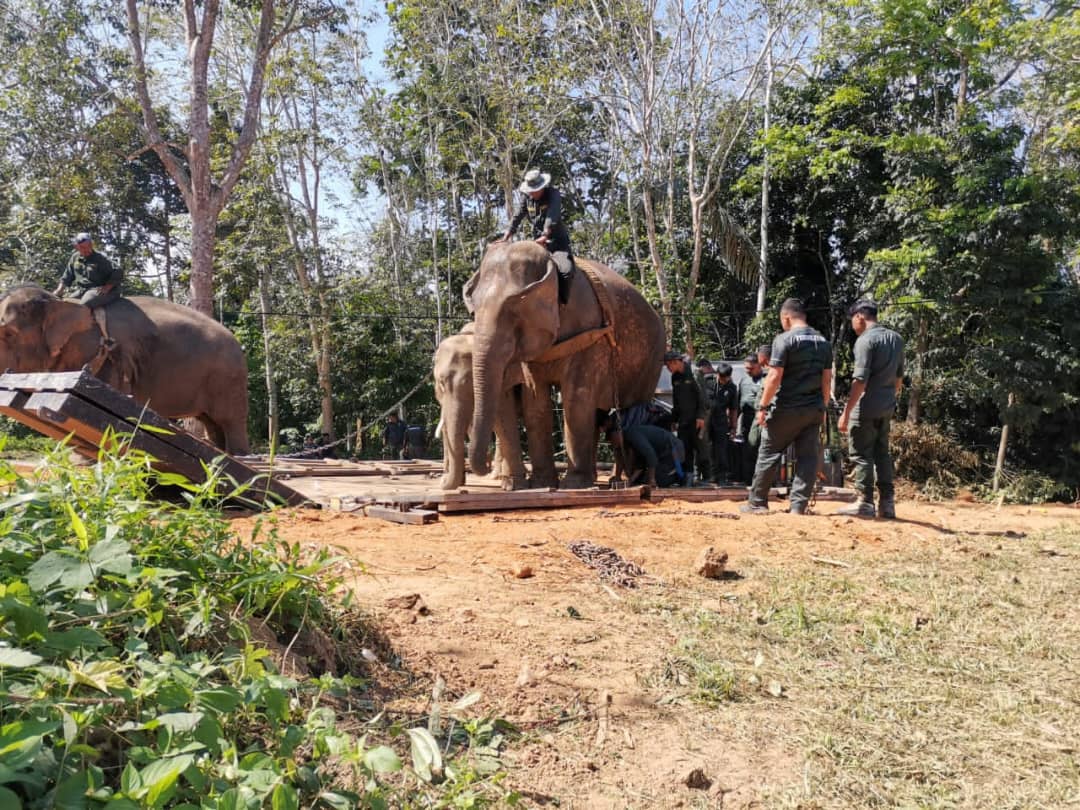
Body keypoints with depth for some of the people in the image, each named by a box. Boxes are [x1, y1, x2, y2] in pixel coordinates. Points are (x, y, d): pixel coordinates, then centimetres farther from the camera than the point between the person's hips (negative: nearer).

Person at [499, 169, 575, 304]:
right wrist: (505, 238, -13)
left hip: (557, 241, -5)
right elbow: (517, 218, 1)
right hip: (537, 241, 6)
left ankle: (561, 302, -14)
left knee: (566, 270, -27)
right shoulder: (526, 198, 4)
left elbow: (552, 216, -27)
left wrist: (545, 236, -42)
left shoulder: (553, 194, -11)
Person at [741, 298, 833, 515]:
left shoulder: (784, 339, -10)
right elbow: (826, 379, 11)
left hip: (786, 408, -5)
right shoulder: (823, 342, 10)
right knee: (807, 456, 6)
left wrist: (763, 406, -10)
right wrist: (822, 407, 18)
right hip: (814, 408, 6)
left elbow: (774, 377, -15)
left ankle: (757, 503, 11)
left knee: (768, 454, 5)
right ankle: (799, 504, 4)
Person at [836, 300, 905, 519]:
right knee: (882, 453, 14)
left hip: (867, 407, -8)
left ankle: (865, 503, 2)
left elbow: (860, 380, -20)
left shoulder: (865, 340, -14)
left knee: (861, 454, 0)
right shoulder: (896, 339, 12)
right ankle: (887, 503, 15)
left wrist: (846, 412, -18)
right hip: (887, 407, 8)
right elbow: (899, 377, 17)